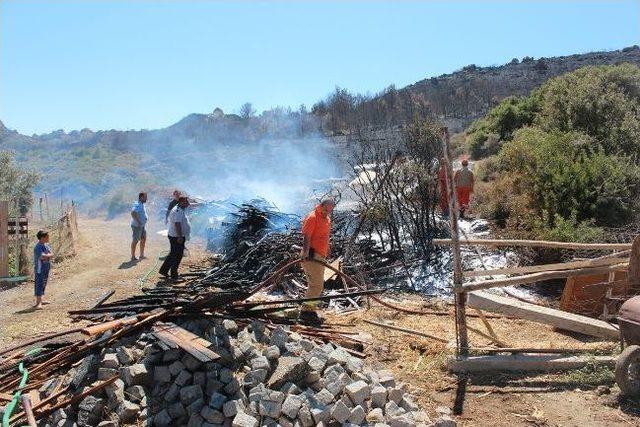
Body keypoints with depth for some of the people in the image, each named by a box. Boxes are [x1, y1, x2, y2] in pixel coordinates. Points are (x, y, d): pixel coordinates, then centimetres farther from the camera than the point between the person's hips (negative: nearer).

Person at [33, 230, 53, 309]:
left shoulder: (46, 245, 9)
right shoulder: (38, 247, -17)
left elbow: (51, 253, 5)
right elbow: (42, 256, -29)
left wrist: (47, 255, -14)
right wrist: (50, 255, -12)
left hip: (46, 268, 9)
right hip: (40, 268, -9)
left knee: (44, 284, 15)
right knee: (39, 284, -9)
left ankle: (39, 301, 26)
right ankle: (38, 303, -10)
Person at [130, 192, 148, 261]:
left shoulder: (142, 205, 12)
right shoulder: (137, 205, -19)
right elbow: (133, 213, -32)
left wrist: (144, 222, 17)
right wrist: (138, 222, -29)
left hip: (142, 226, 10)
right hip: (137, 226, -10)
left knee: (143, 239, 15)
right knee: (135, 241, -2)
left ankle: (142, 255, 26)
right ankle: (133, 257, 6)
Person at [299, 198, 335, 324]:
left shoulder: (327, 219, 17)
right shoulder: (312, 217, -11)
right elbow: (306, 237, -20)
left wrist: (326, 254, 25)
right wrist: (305, 253, -30)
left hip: (320, 257, 10)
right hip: (311, 256, -10)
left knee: (315, 285, 13)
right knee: (317, 285, -13)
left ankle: (310, 310, 21)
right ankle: (306, 311, -10)